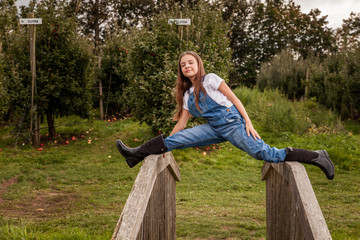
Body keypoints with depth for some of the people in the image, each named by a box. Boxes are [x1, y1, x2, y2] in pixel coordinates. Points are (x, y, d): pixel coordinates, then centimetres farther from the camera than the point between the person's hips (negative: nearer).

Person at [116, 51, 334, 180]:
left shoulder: (210, 79, -1)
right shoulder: (188, 95, 16)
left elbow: (234, 99, -4)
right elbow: (181, 124, 17)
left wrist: (248, 123, -13)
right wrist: (162, 145, 14)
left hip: (232, 122, -6)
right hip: (214, 128, 6)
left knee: (263, 153, -18)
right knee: (177, 139, -7)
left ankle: (316, 157, -13)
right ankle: (138, 154, -4)